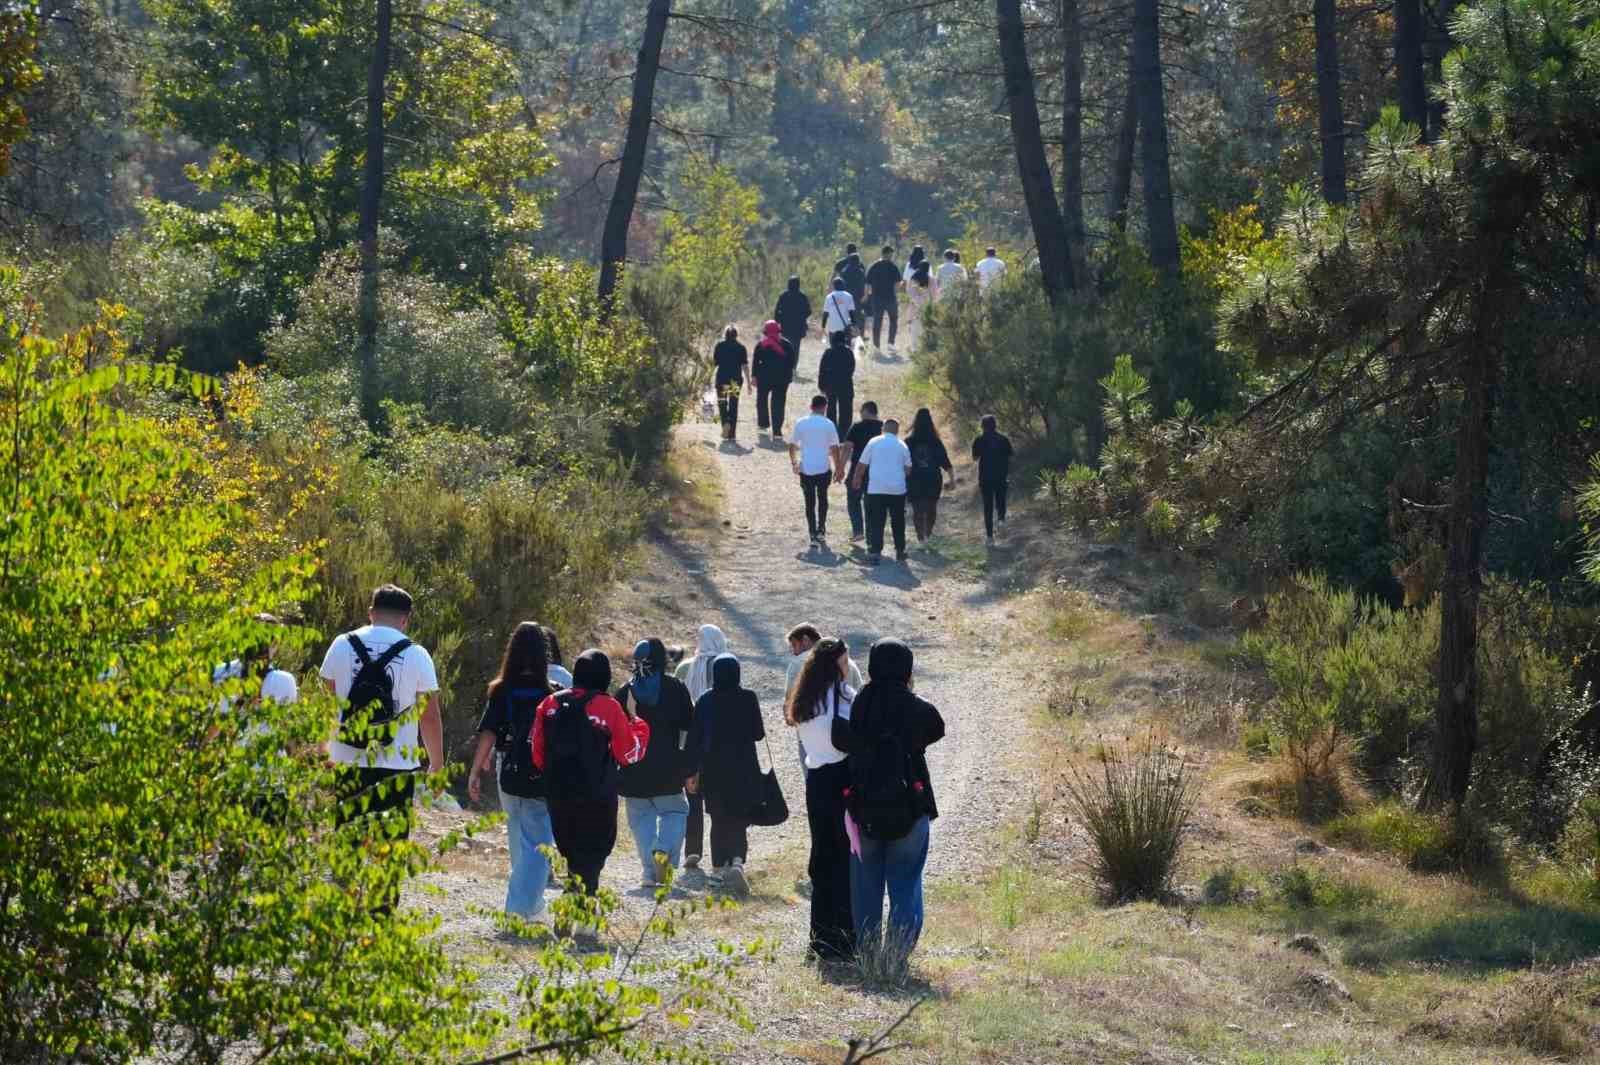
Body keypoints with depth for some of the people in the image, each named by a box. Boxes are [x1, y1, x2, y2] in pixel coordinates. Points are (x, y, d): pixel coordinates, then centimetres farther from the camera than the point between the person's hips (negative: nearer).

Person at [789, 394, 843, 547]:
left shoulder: (800, 423, 0)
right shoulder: (828, 425, -6)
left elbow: (792, 445, 5)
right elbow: (834, 448, -6)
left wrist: (794, 462, 21)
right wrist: (838, 468, 4)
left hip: (806, 469, 1)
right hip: (824, 468, -1)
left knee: (810, 502, 8)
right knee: (822, 498, 19)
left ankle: (814, 535, 5)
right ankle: (821, 530, 12)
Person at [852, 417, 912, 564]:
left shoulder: (874, 442, -2)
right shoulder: (902, 446, 4)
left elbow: (862, 464, 3)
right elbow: (908, 467, 11)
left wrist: (857, 478, 20)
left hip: (876, 488, -2)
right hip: (898, 489, 2)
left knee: (876, 523, -1)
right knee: (898, 522, 16)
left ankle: (875, 552, -11)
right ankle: (900, 551, 23)